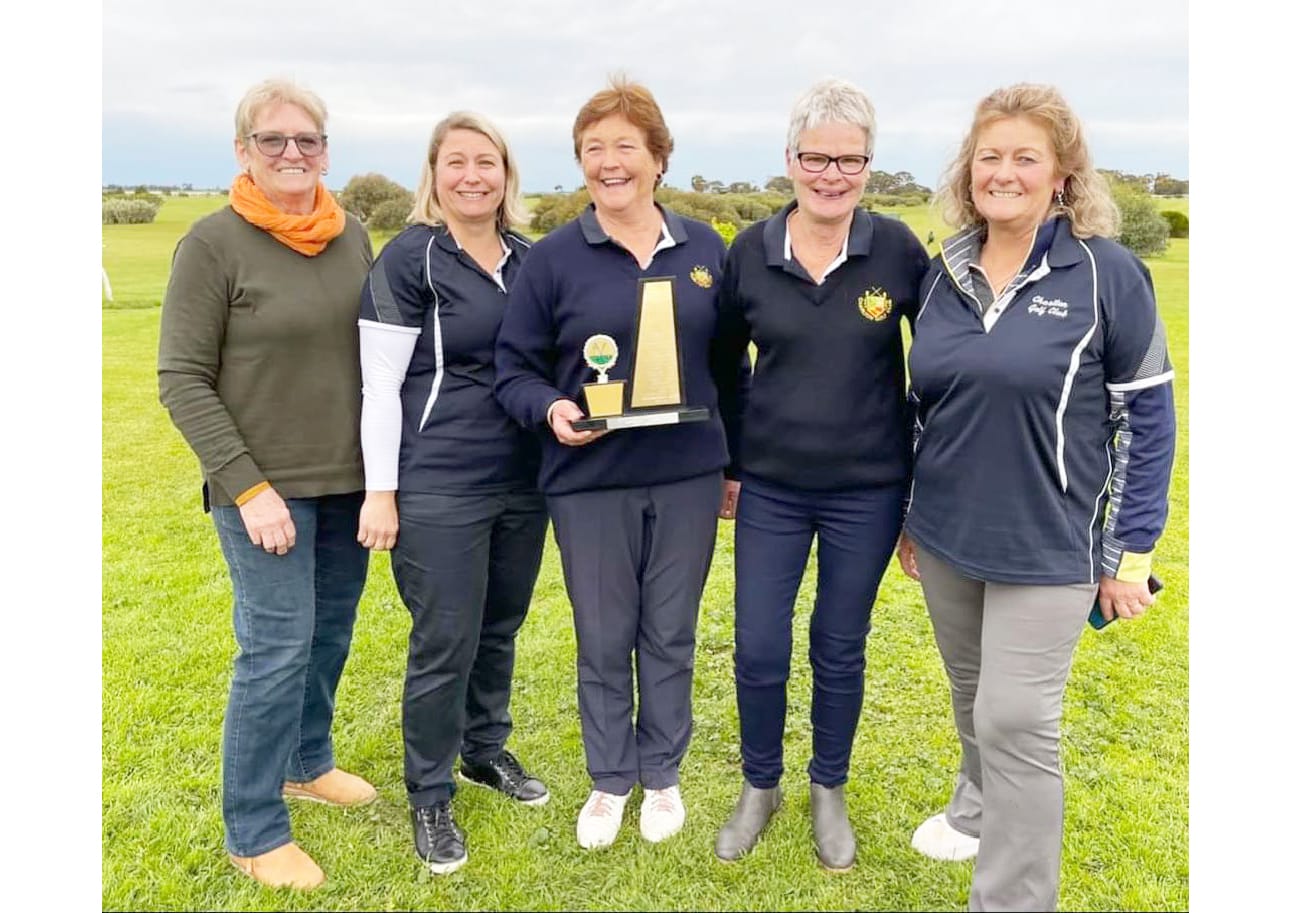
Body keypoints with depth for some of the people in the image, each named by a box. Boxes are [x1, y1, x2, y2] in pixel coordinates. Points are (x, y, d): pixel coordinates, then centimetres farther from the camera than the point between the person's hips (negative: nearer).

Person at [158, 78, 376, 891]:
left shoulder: (353, 237, 6)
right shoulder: (214, 243, -9)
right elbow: (182, 379, -10)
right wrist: (248, 486, -15)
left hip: (350, 480, 5)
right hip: (268, 486, -5)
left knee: (331, 635, 15)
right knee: (278, 647, -2)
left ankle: (307, 763, 39)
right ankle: (254, 832, 15)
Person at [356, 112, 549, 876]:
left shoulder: (531, 260, 8)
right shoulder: (409, 260, -8)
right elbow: (379, 384, -10)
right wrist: (380, 491, -12)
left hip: (524, 482, 6)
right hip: (439, 489, -5)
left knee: (501, 627, 17)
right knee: (446, 643, 3)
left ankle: (486, 750, 40)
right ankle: (430, 797, 22)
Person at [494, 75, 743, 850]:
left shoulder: (706, 249, 4)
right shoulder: (553, 258, -4)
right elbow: (515, 370, -1)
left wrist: (736, 462, 11)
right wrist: (552, 410, -22)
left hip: (689, 477, 2)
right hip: (591, 481, -1)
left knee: (671, 635, 13)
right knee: (604, 641, 11)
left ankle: (663, 775, 34)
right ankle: (610, 781, 32)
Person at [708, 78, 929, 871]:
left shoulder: (898, 249, -7)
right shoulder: (750, 252, -4)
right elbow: (723, 367, 8)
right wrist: (723, 465, 9)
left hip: (868, 492, -1)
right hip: (770, 488, 1)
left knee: (840, 650, 13)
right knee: (758, 651, 6)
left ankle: (830, 793, 36)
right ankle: (760, 788, 32)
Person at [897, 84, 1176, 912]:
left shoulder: (1107, 273, -11)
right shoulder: (946, 271, 2)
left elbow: (1148, 417, -7)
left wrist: (1132, 551, -8)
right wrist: (906, 513, 13)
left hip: (1047, 546, -5)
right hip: (946, 537, 5)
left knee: (1016, 721, -2)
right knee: (974, 698, 22)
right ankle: (979, 811, 48)